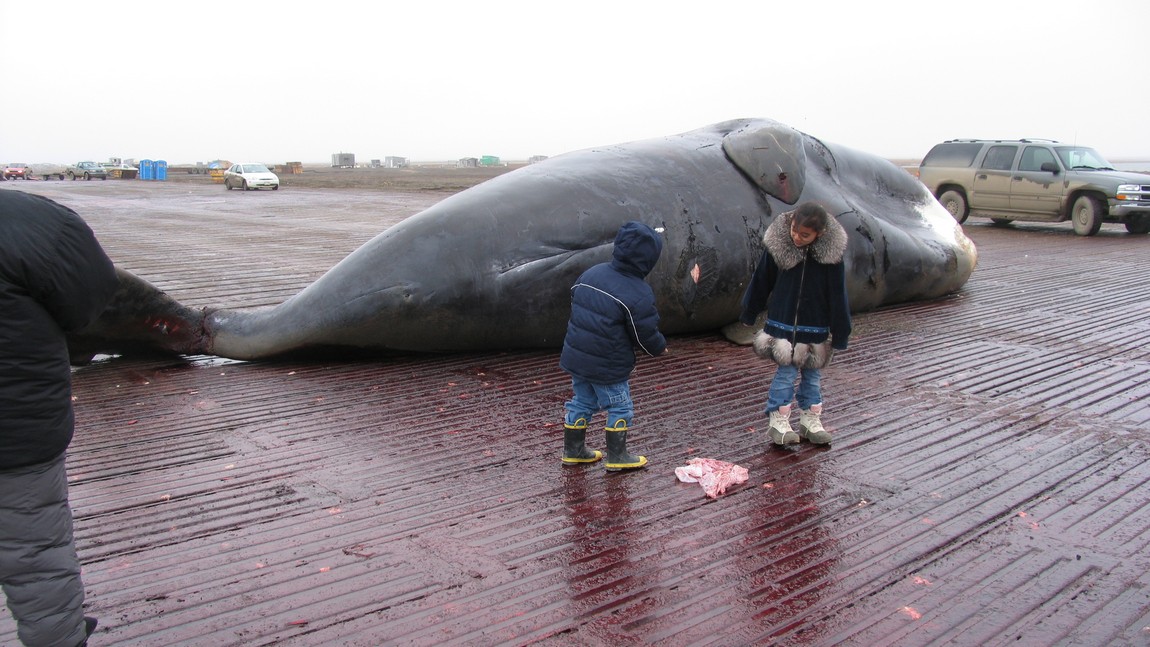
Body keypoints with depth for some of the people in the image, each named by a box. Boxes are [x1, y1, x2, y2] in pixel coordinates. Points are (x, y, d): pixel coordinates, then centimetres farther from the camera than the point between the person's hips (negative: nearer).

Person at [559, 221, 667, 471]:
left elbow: (575, 301, 12)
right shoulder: (639, 294, -20)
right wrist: (660, 347, 8)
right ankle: (616, 457, 20)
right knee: (619, 408, 12)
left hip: (576, 356, 7)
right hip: (608, 366, -7)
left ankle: (573, 451, 32)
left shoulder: (590, 274, 1)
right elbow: (645, 334, -14)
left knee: (581, 402, 21)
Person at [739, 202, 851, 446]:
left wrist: (840, 333, -4)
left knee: (813, 374, 13)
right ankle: (778, 422, 9)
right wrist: (749, 314, 11)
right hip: (782, 323, -1)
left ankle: (810, 420, 26)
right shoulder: (777, 245, -12)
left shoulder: (831, 253, -13)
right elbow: (761, 282, 2)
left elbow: (837, 296, -6)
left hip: (816, 327, 1)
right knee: (786, 372, 0)